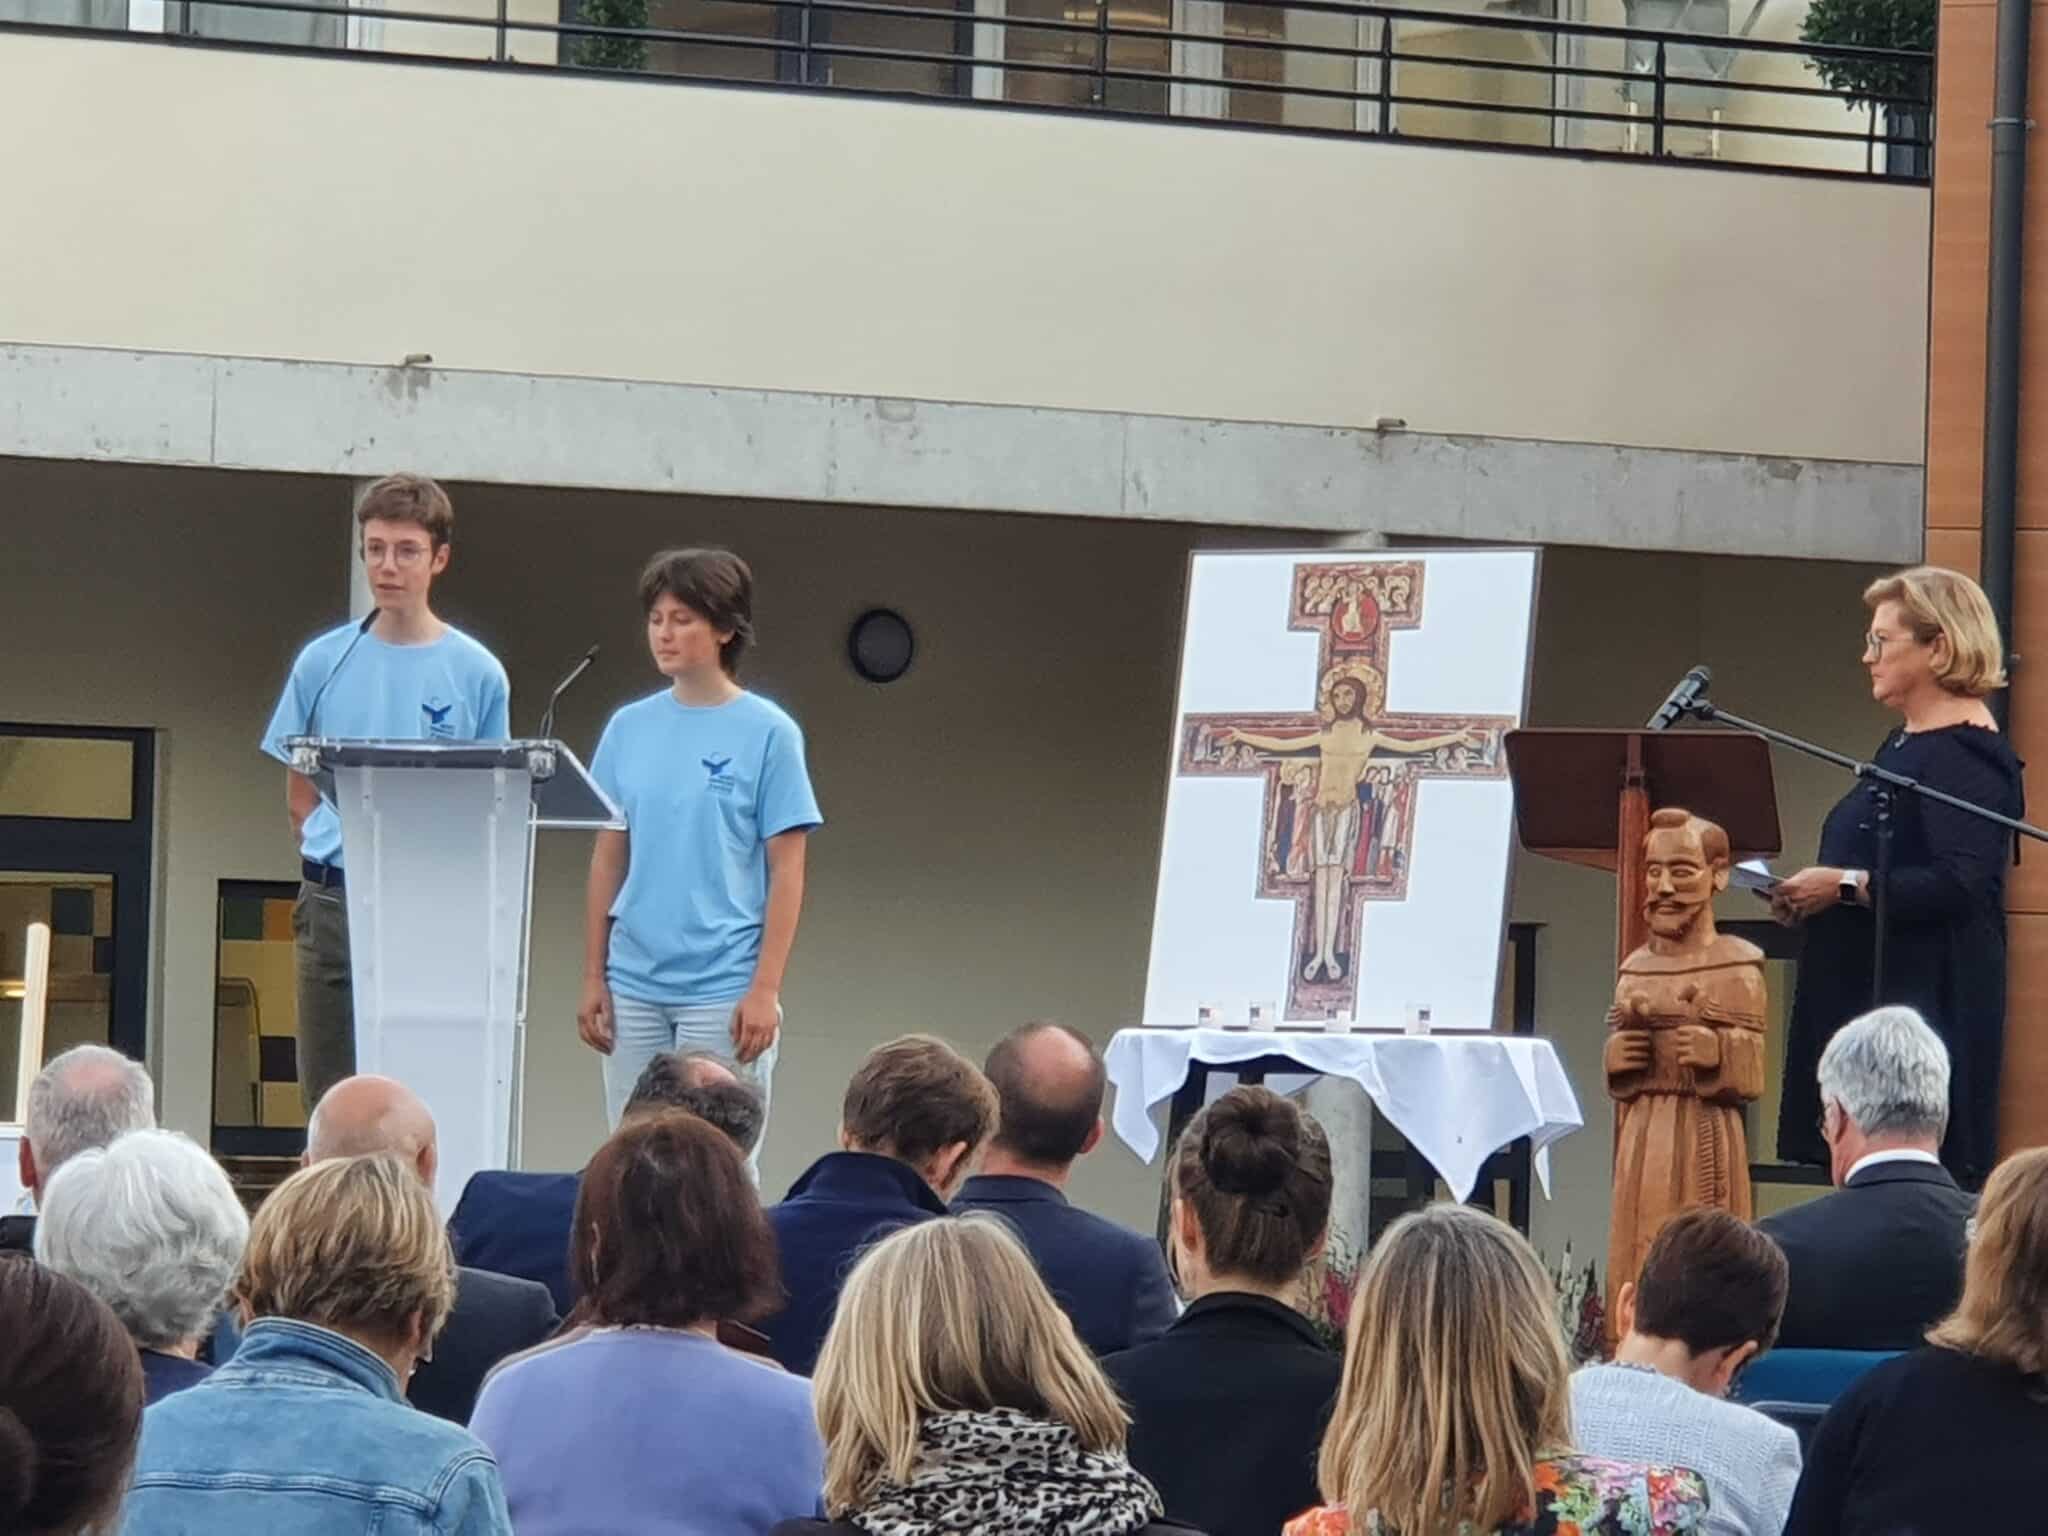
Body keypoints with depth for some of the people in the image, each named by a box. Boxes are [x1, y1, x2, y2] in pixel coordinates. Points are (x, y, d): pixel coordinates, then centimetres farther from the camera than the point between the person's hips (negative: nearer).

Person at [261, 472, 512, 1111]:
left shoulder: (477, 673, 3)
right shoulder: (323, 662, 7)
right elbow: (299, 794, 13)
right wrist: (335, 867, 2)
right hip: (335, 908, 2)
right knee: (330, 1098, 4)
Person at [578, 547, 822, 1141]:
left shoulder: (768, 734, -3)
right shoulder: (629, 728, 8)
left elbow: (786, 871, -4)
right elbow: (608, 858, 12)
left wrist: (765, 990, -10)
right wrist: (593, 978, 7)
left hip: (724, 989, -4)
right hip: (634, 987, 4)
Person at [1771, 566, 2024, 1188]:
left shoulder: (1966, 756, -13)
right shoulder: (1904, 744, 19)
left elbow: (1960, 883, -24)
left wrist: (1846, 886, -21)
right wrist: (1809, 894, 11)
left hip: (1929, 996, -10)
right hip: (1859, 991, 10)